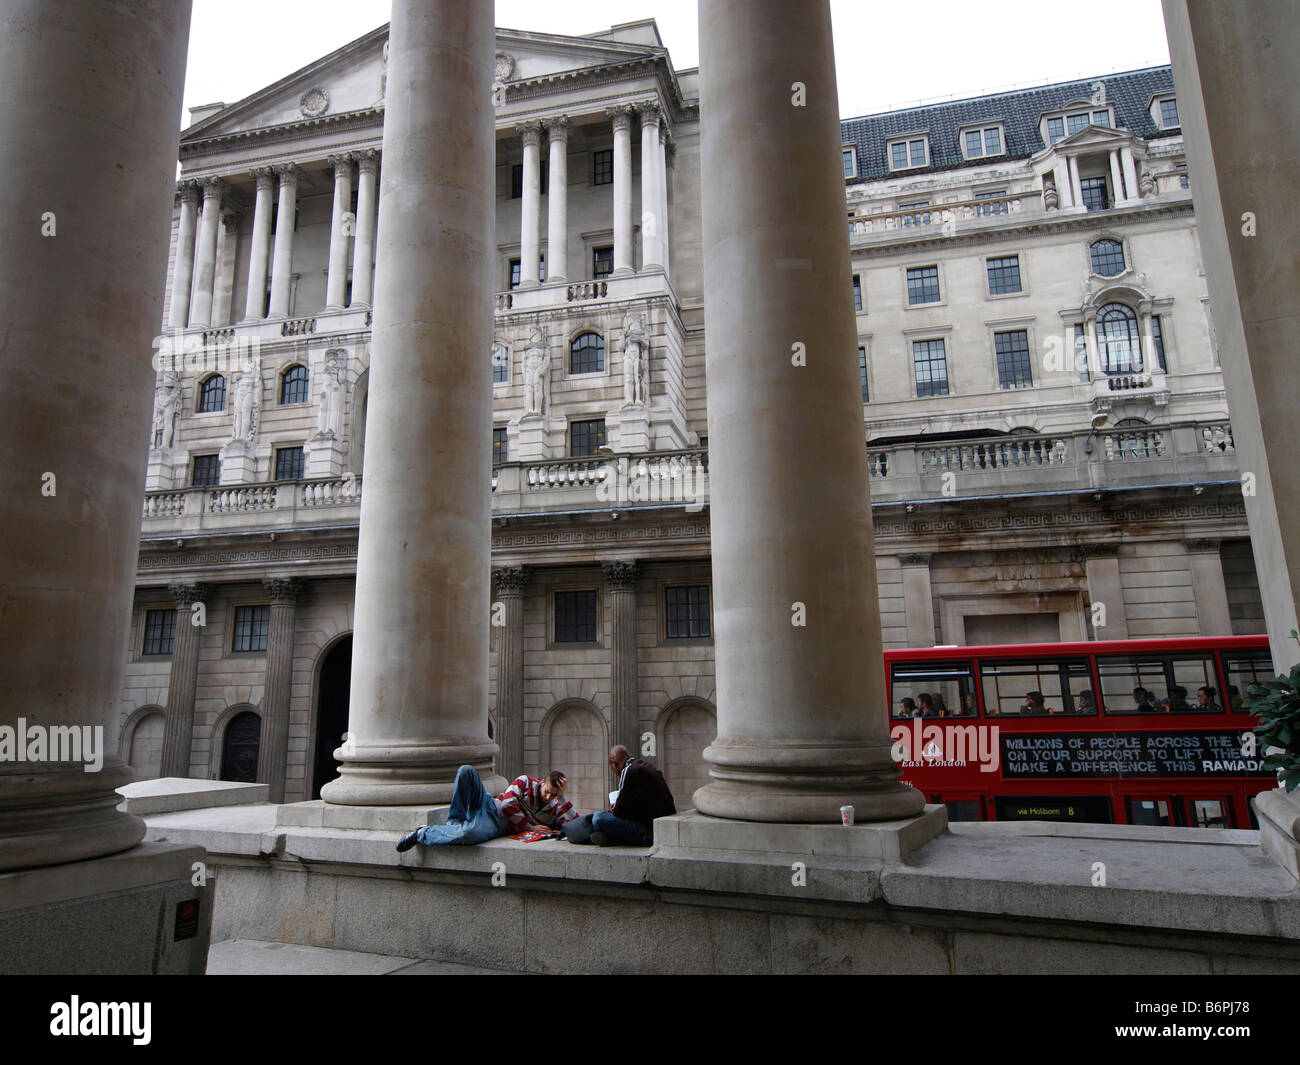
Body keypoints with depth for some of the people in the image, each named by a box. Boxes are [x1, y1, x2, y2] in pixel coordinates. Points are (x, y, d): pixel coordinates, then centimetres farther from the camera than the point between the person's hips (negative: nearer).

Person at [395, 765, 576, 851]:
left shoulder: (556, 809, 9)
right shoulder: (526, 782, 5)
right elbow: (507, 804, -8)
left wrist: (561, 797, -10)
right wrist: (530, 827, -13)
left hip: (497, 826, 0)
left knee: (469, 834, -40)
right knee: (466, 771, -28)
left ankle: (422, 834, -14)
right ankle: (455, 823, -17)